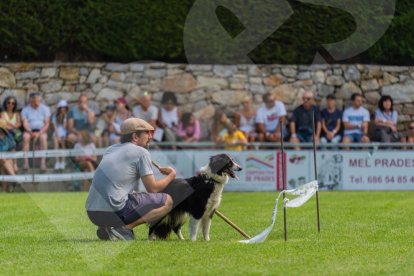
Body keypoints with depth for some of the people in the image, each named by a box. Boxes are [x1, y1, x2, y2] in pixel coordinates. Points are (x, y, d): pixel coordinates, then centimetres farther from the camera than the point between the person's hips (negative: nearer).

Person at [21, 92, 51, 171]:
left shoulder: (45, 108, 3)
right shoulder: (25, 110, 3)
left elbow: (47, 124, -3)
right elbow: (25, 124, -5)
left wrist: (39, 133, -19)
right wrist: (31, 132, -24)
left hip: (41, 130, -1)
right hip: (30, 130, 1)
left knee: (43, 137, -35)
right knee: (25, 136, -33)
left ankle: (43, 162, -39)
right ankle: (26, 162, -35)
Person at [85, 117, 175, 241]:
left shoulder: (111, 149, 21)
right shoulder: (141, 152, -1)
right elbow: (152, 188, 1)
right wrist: (171, 175, 18)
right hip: (113, 211, -8)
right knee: (167, 201, 1)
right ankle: (122, 228, -11)